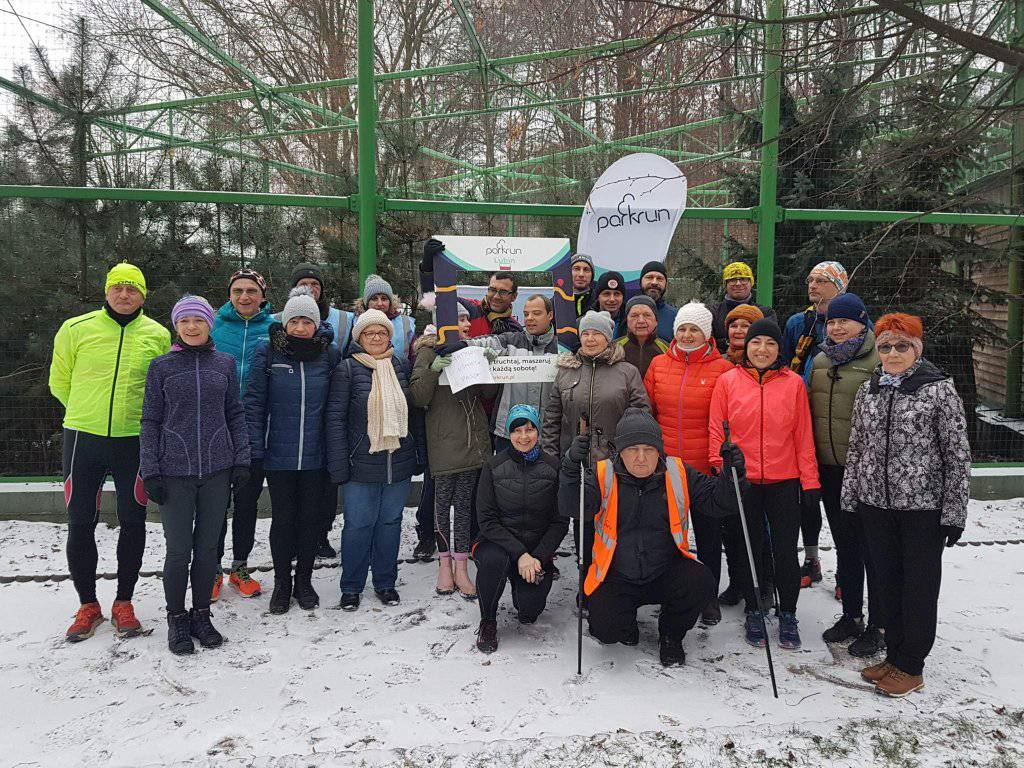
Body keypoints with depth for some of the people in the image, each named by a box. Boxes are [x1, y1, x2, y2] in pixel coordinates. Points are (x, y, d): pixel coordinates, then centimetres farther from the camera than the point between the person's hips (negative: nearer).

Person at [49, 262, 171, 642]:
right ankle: (88, 606, 23)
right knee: (80, 524, 6)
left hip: (134, 441, 0)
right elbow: (60, 381, 10)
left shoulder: (158, 336, 0)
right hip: (83, 439, 0)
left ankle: (124, 603, 23)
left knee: (133, 522, 7)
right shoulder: (75, 329, -1)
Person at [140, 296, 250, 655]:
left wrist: (241, 459, 2)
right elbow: (151, 421, 3)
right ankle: (176, 620, 20)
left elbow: (235, 414, 10)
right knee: (179, 550, 2)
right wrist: (150, 471, -3)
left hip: (217, 470, 2)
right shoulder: (162, 366, 2)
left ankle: (201, 615, 25)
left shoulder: (225, 363, 7)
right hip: (175, 472, -1)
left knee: (207, 547, 9)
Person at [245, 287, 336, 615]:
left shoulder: (330, 354, 0)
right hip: (279, 455, -1)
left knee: (311, 517, 10)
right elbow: (254, 402, -3)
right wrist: (254, 448, -10)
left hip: (315, 456, 1)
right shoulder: (267, 352, -4)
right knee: (283, 518, 8)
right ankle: (282, 584, 26)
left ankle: (304, 581, 28)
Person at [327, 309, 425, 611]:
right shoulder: (347, 369, -4)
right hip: (361, 465, -3)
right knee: (358, 526, 4)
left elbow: (415, 413, 11)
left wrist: (420, 455, 9)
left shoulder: (402, 367, 7)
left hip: (399, 463, 3)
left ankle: (386, 582, 26)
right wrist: (338, 464, -12)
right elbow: (336, 418, -7)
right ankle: (351, 587, 20)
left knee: (390, 523, 12)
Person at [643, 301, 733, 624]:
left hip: (707, 468, -2)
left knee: (708, 533, 10)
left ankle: (710, 596, 26)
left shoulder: (722, 369, -4)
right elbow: (646, 412, 11)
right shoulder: (659, 365, 5)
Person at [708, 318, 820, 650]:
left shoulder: (793, 383, 2)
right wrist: (721, 467, -6)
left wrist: (810, 481, 0)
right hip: (741, 480, 0)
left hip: (784, 480, 0)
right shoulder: (727, 381, 1)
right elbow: (716, 430, 2)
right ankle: (753, 612, 28)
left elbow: (803, 436, 3)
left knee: (785, 551, 5)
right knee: (747, 548, 11)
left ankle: (788, 616, 24)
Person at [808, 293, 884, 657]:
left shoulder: (879, 360, -10)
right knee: (844, 544, 17)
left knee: (872, 546, 3)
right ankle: (851, 616, 31)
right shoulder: (820, 361, 11)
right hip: (829, 467, 7)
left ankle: (878, 625, 17)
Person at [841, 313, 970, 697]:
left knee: (920, 585, 7)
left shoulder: (940, 390, -8)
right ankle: (894, 655, 30)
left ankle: (911, 667, 21)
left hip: (924, 506, -4)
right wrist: (849, 496, 10)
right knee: (887, 582, 14)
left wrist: (954, 513, -9)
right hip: (876, 504, 5)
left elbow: (958, 455, -7)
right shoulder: (868, 390, 6)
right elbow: (856, 446, 12)